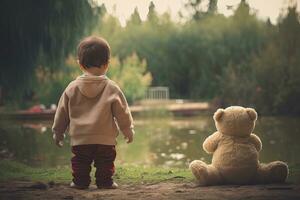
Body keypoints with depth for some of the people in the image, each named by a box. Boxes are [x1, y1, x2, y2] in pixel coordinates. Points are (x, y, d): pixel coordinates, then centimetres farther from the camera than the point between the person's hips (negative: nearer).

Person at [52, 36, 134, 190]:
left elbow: (62, 112, 7)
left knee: (80, 162, 14)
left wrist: (58, 132, 20)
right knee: (105, 162, 9)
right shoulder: (112, 88, -5)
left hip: (79, 139, 1)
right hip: (105, 139, -1)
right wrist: (128, 131, 15)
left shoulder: (72, 88, 0)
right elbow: (122, 112, 1)